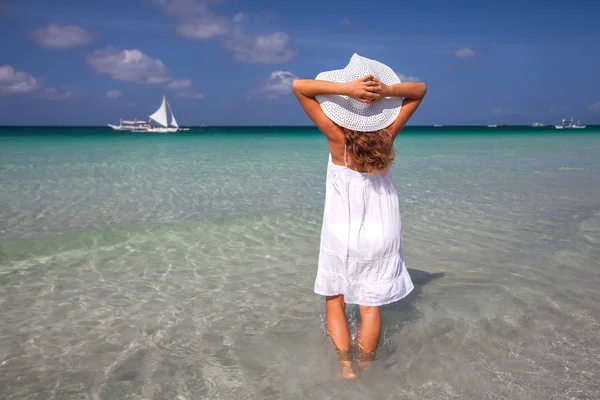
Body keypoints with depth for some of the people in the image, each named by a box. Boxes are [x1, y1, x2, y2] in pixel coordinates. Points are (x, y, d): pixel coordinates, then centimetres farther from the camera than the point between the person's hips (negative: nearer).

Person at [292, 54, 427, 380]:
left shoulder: (337, 136, -16)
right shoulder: (387, 133, -9)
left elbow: (299, 86, -16)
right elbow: (420, 90, 3)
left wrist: (346, 88, -26)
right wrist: (387, 90, -17)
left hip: (341, 235, -2)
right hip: (381, 235, 2)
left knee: (335, 302, 15)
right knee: (370, 307, 12)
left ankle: (345, 365, 6)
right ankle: (365, 369, 21)